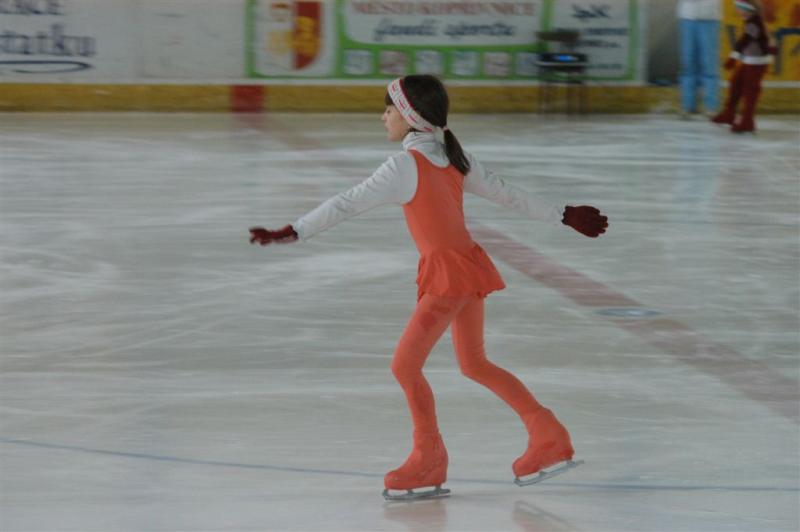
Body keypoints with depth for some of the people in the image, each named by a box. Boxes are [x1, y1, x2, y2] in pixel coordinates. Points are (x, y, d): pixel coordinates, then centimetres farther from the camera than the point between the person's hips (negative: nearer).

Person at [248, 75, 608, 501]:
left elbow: (348, 204, -20)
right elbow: (507, 194, 15)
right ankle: (549, 438, 24)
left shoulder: (405, 166, -14)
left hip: (447, 274, -9)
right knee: (474, 364, 21)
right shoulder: (454, 158, 9)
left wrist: (293, 233, -22)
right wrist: (562, 216, 25)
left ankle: (429, 460, 9)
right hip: (470, 267, 9)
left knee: (405, 365, 0)